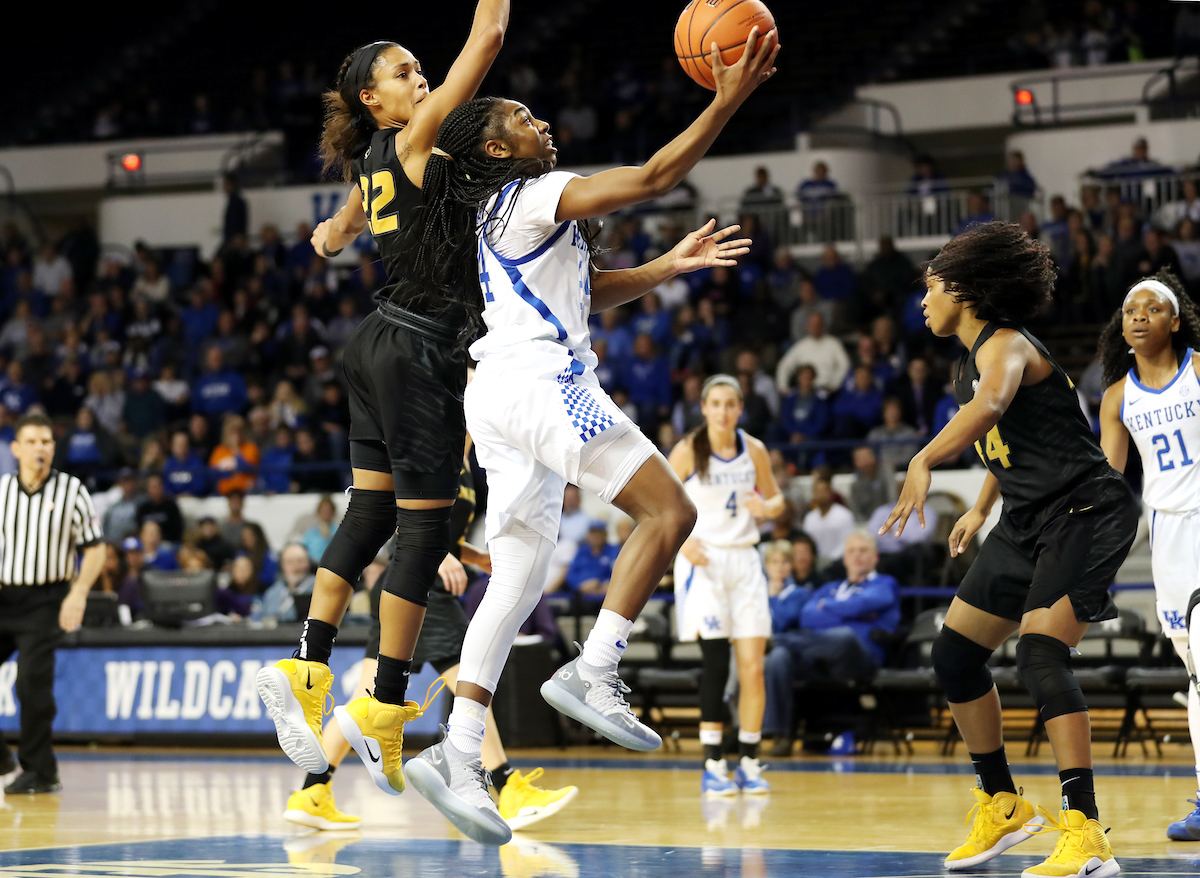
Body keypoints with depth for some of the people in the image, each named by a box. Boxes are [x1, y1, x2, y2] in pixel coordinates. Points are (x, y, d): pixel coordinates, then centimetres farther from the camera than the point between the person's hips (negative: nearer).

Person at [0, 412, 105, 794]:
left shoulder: (72, 491, -2)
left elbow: (94, 549, 2)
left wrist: (78, 594, -11)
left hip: (45, 602, -3)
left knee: (32, 683, -13)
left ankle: (40, 771, -2)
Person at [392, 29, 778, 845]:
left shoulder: (505, 213, 26)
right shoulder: (531, 195, -3)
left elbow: (589, 293, 33)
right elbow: (653, 177, -11)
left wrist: (672, 265, 25)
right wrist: (727, 102, -9)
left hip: (505, 395, 10)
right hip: (538, 379, -10)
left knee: (519, 578, 6)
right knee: (669, 509, -12)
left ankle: (458, 755, -2)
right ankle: (593, 673, -19)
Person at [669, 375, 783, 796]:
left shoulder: (754, 450, 3)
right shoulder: (688, 452, -6)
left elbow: (776, 498, 14)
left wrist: (767, 507, -10)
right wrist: (681, 539, -17)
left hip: (744, 561, 3)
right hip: (703, 560, -3)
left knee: (753, 667, -2)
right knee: (716, 663, -12)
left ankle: (748, 762, 9)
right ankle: (713, 766, -5)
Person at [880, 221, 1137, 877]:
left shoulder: (1005, 345, -16)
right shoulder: (970, 362, 14)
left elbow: (990, 407, -39)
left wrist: (924, 462, -50)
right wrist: (982, 509, 35)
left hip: (1085, 510, -10)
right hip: (1027, 521, 10)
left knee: (1039, 654, -25)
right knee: (954, 656, 9)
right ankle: (1001, 806, 25)